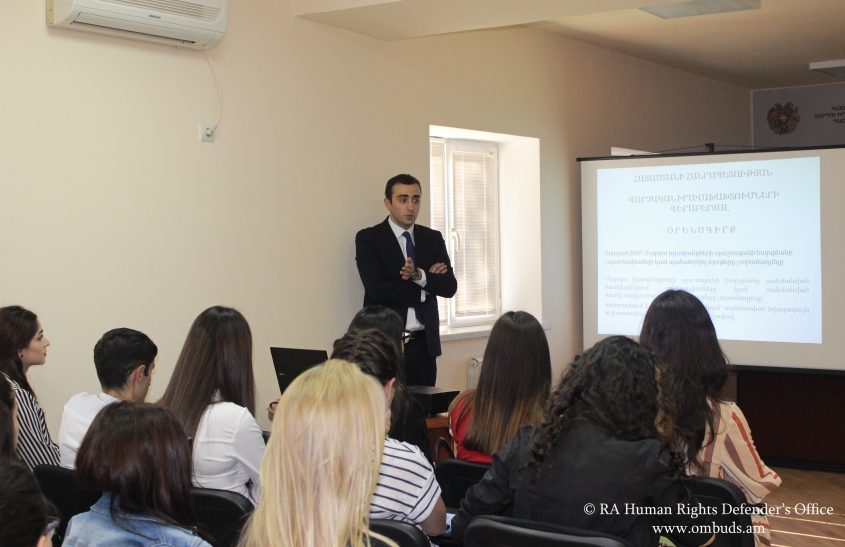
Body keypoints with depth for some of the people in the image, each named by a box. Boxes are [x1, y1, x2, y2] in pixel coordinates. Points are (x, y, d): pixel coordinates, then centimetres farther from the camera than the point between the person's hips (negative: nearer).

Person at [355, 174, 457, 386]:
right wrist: (424, 291, -6)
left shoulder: (433, 239, 10)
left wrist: (419, 275, -17)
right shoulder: (368, 238, -2)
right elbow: (377, 289, -14)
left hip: (424, 343, 4)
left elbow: (450, 287, 1)